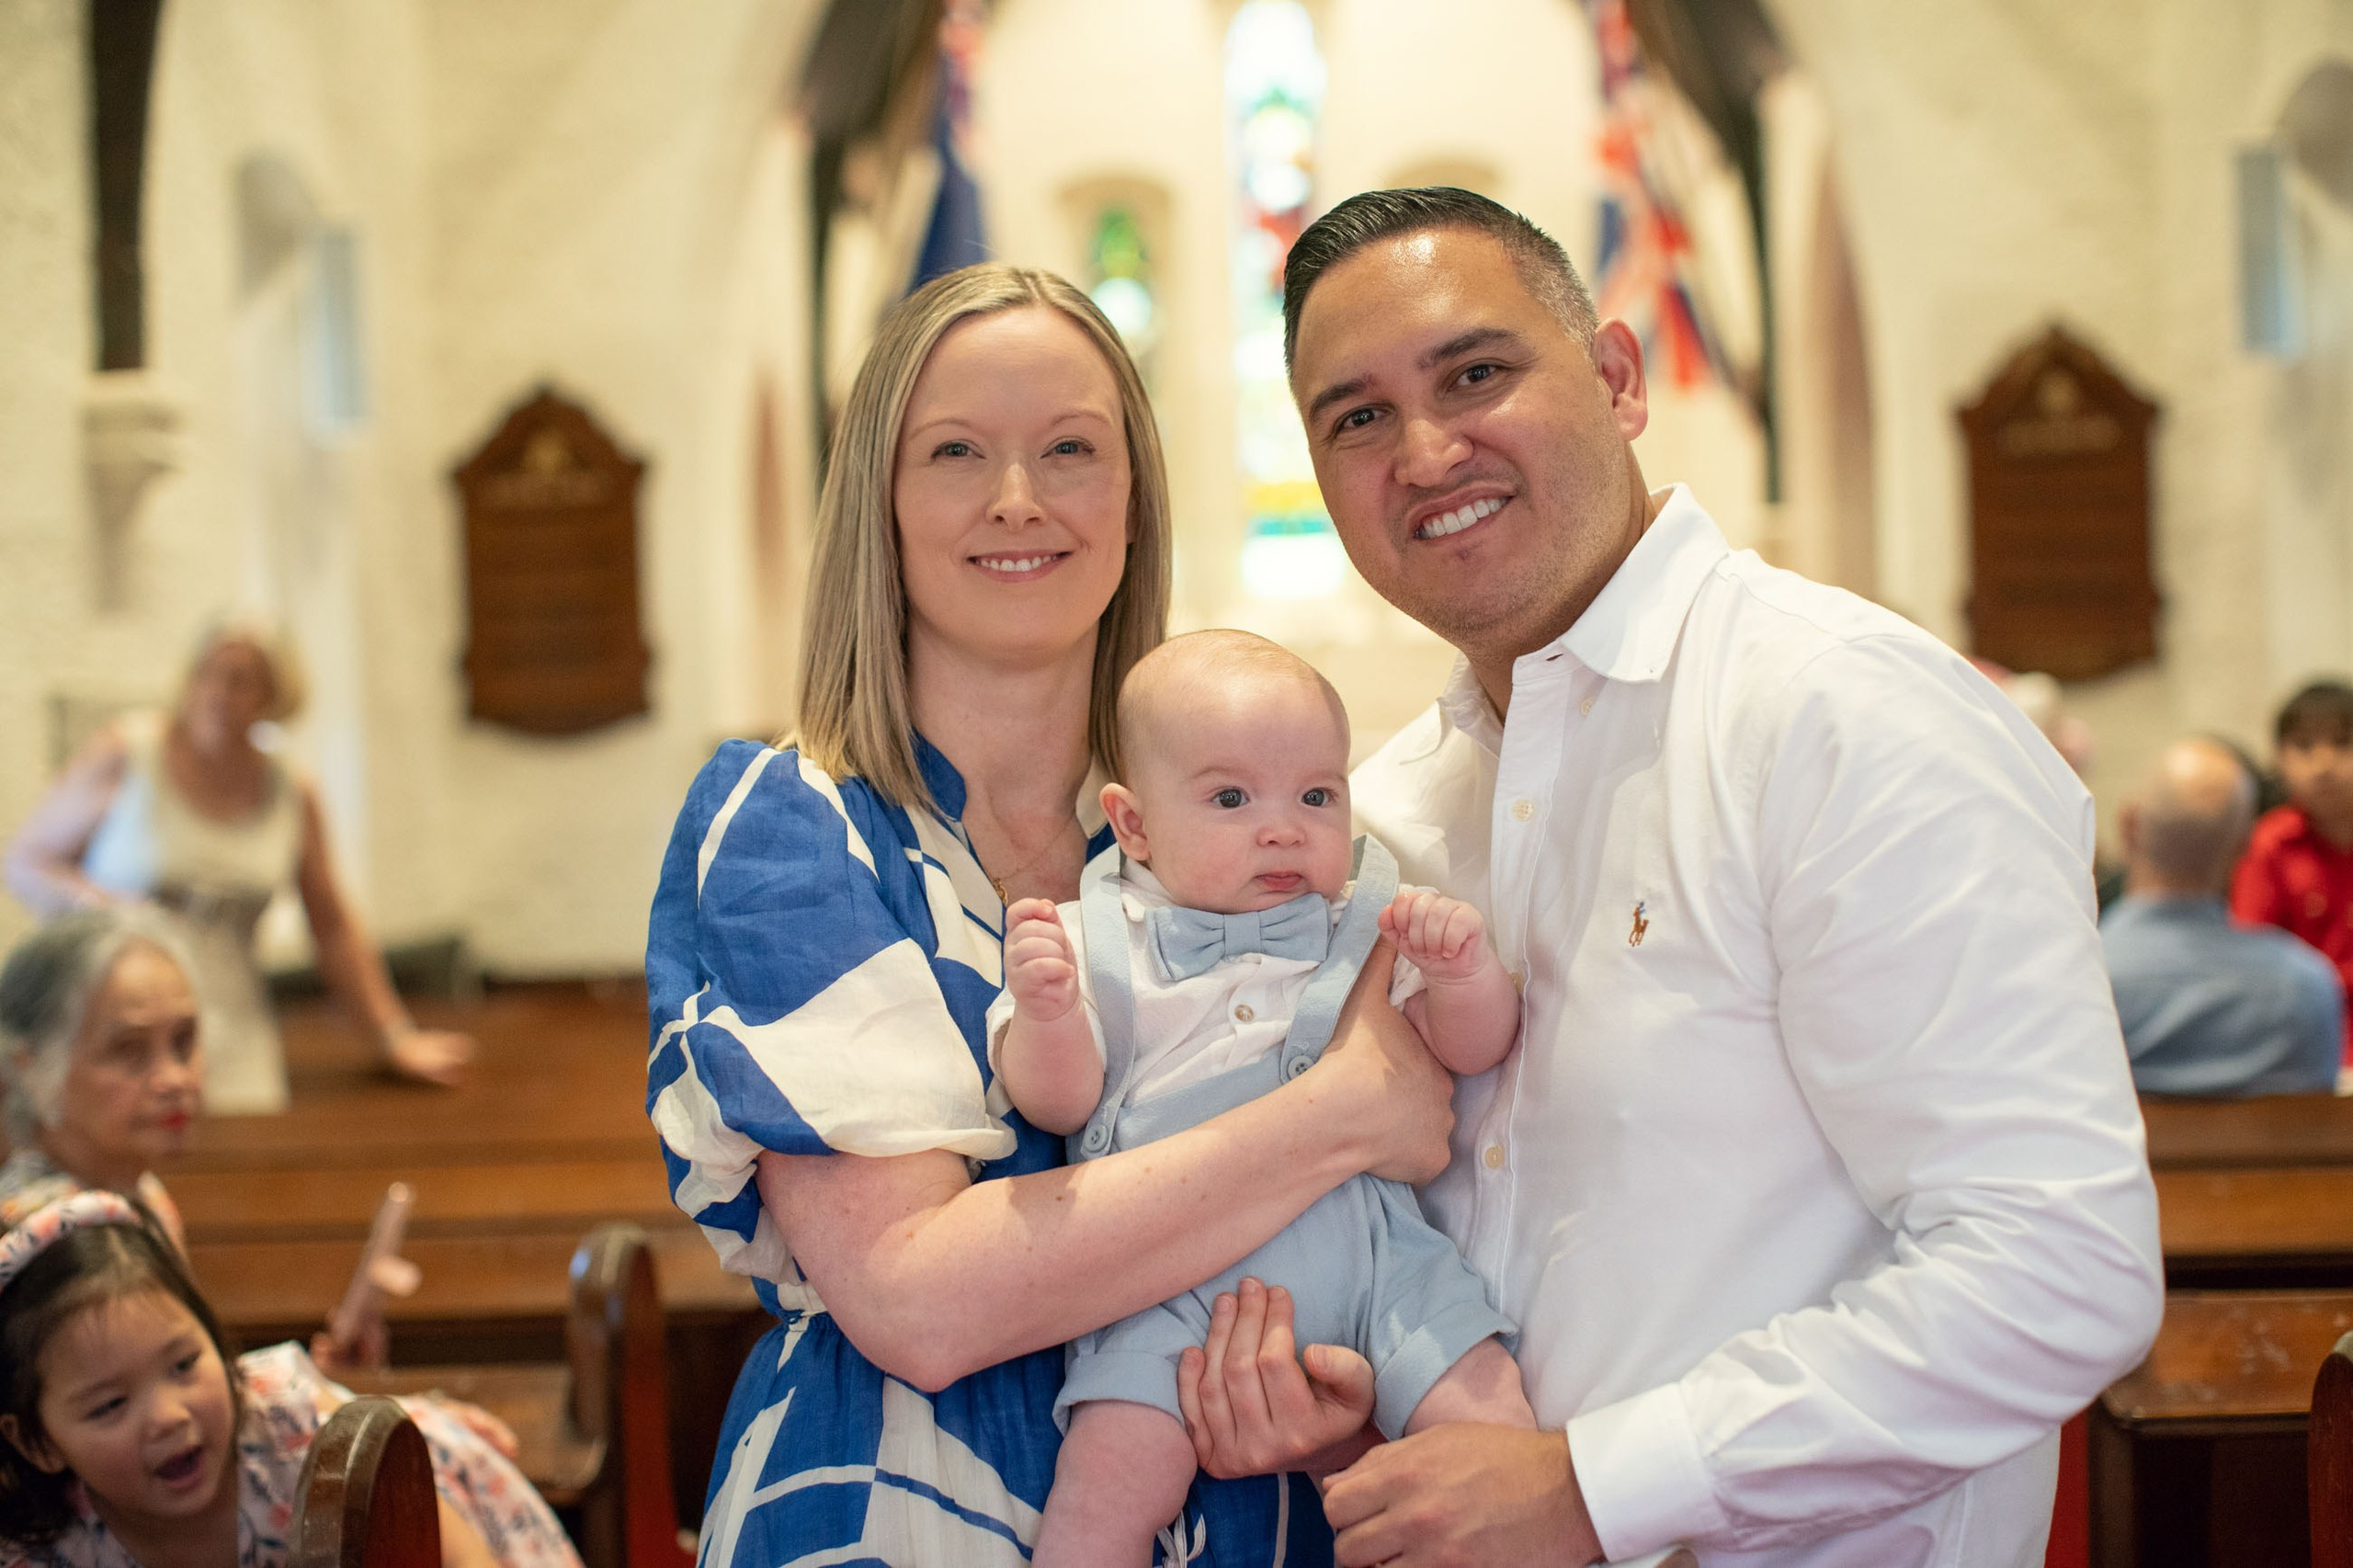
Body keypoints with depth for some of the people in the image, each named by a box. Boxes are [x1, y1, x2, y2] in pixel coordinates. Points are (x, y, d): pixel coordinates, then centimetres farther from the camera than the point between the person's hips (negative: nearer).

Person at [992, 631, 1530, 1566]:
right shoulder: (1100, 946, 7)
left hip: (1368, 1246, 2)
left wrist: (1465, 971, -14)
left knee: (1495, 1436, -11)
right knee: (1106, 1483, -17)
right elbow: (1057, 1103, 1)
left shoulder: (1374, 928, 12)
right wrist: (1043, 1010, -20)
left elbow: (1474, 1049, 7)